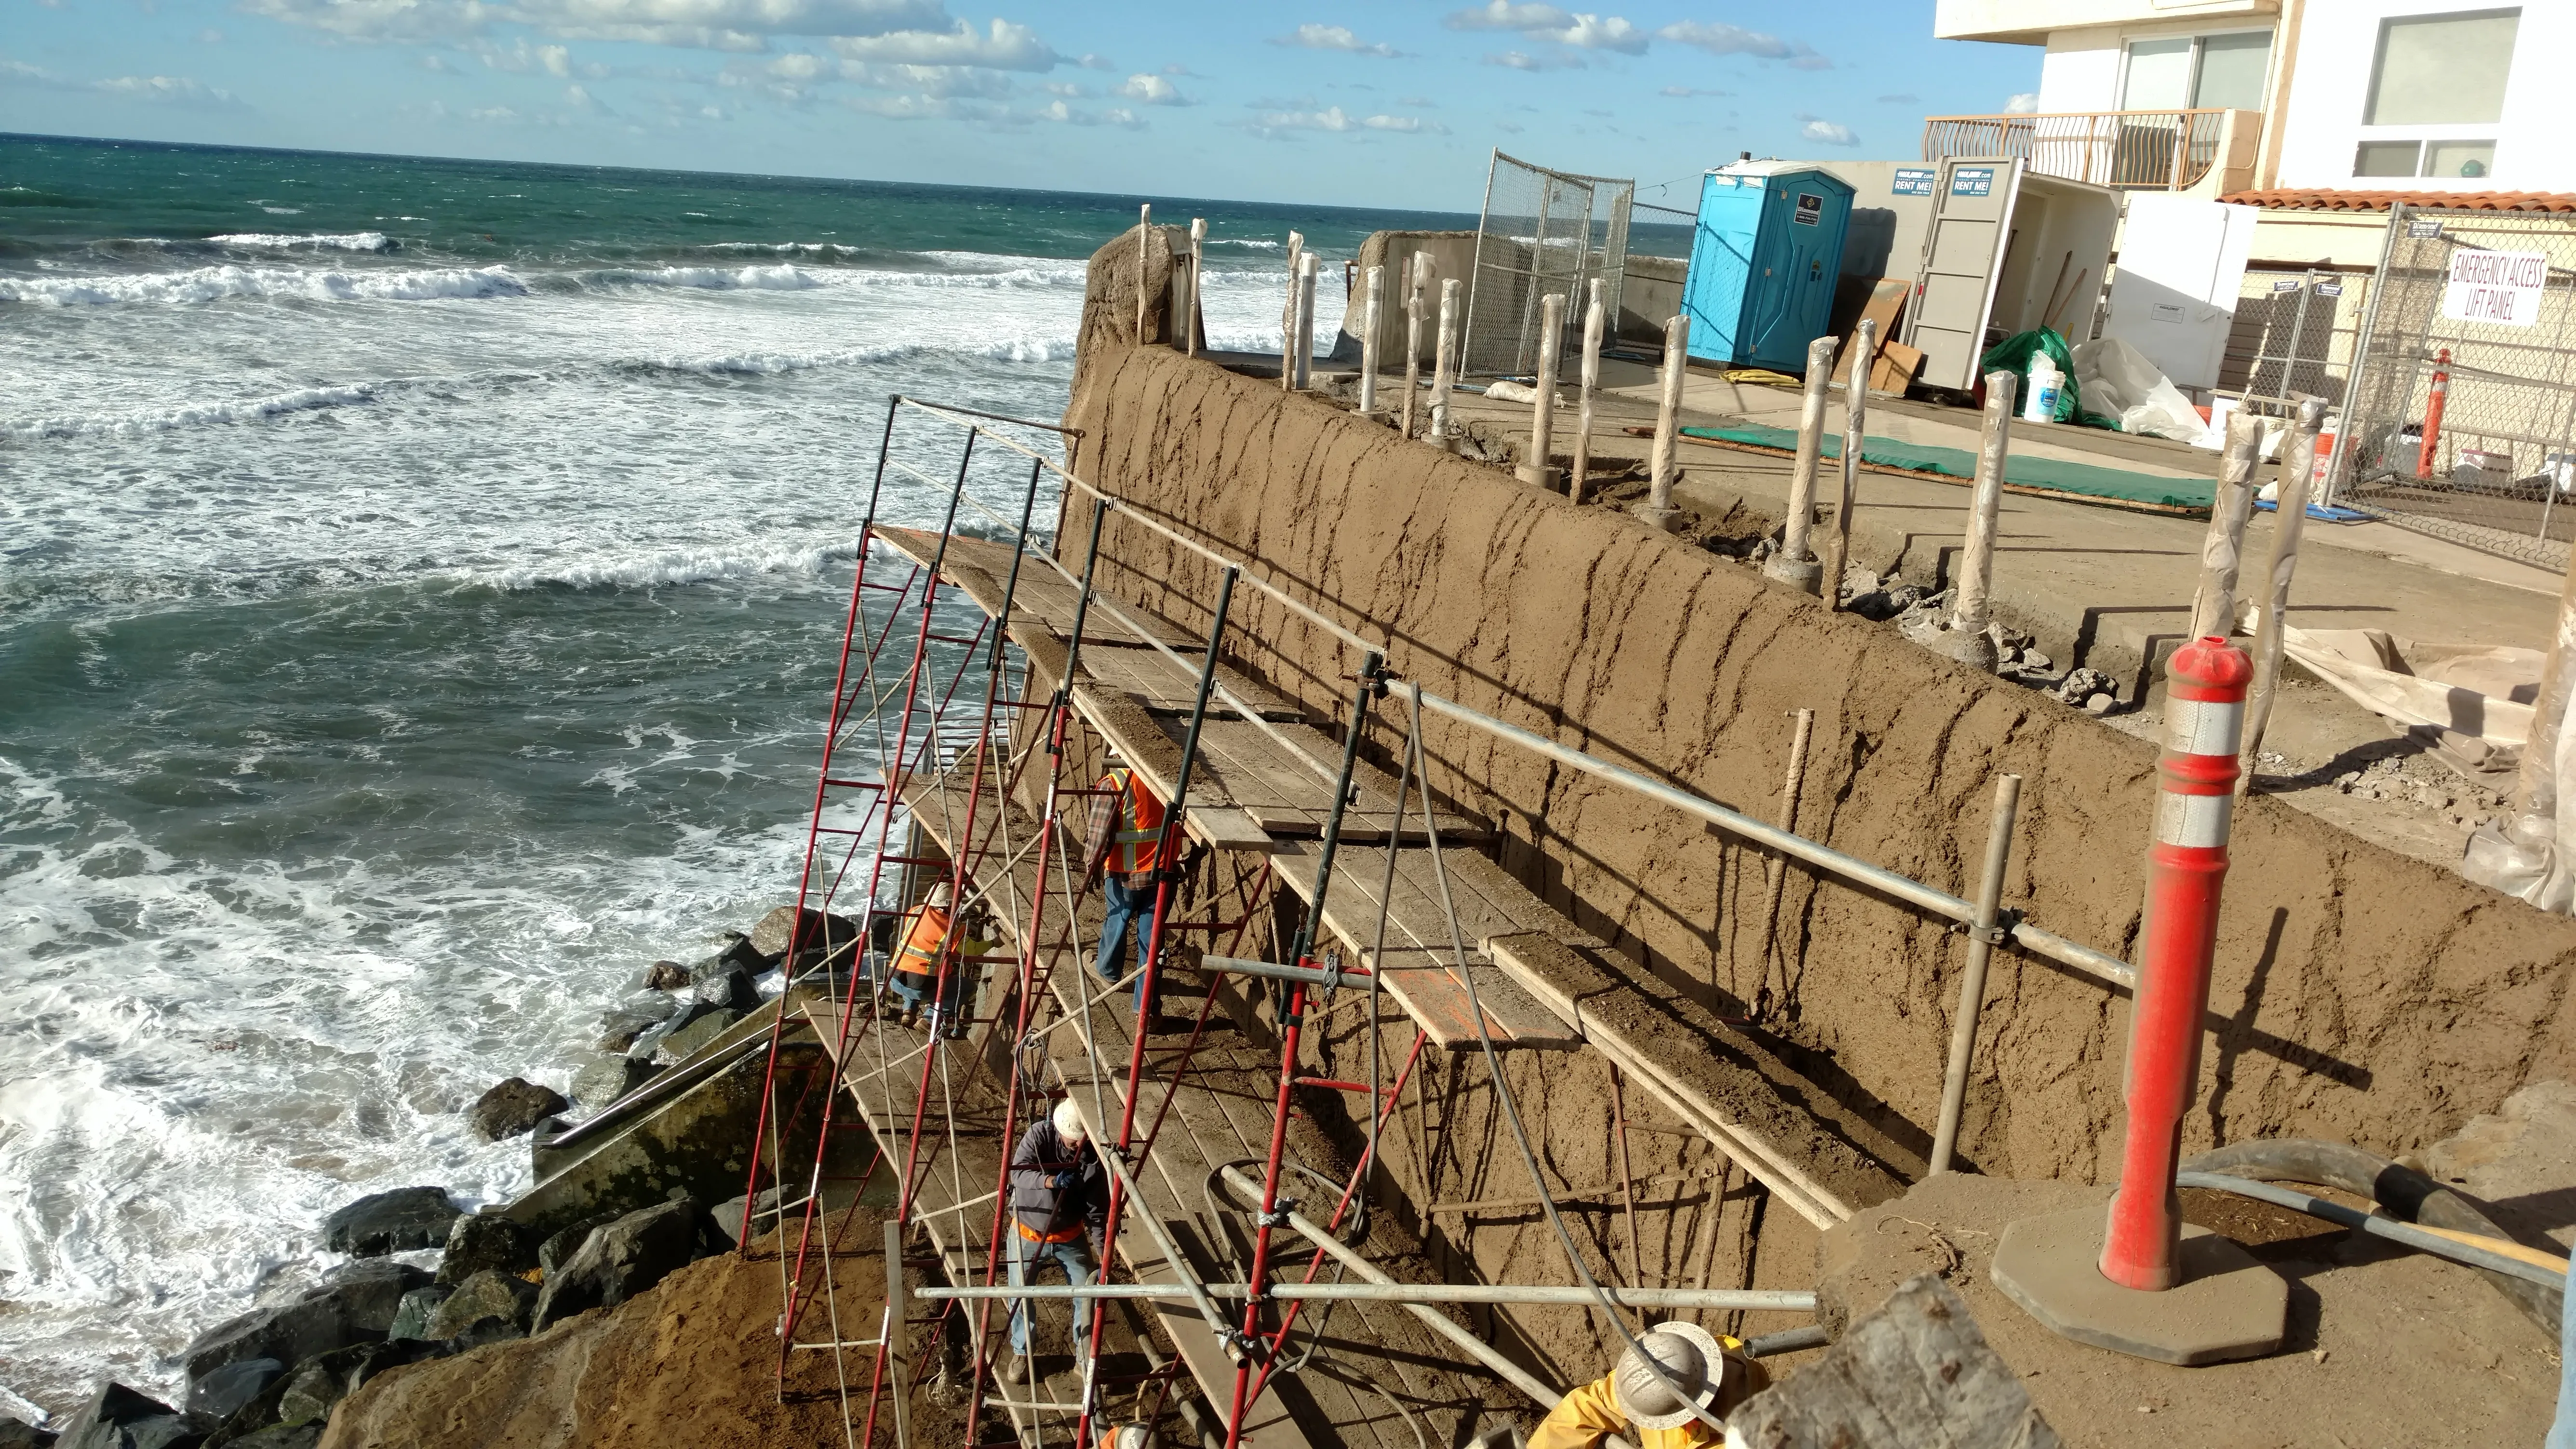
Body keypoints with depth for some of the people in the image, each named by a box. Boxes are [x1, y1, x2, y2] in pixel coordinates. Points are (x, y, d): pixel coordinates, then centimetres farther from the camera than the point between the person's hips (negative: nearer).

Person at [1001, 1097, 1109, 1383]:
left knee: (1086, 1293, 2)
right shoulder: (1040, 1134, -21)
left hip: (1071, 1237, 1)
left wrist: (1102, 1255, -24)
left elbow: (1098, 1212, -15)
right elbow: (1018, 1173, -33)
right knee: (1021, 1295, 6)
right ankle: (1021, 1354, 29)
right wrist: (1051, 1180, -52)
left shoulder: (1096, 1157, -19)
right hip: (1027, 1233, -1)